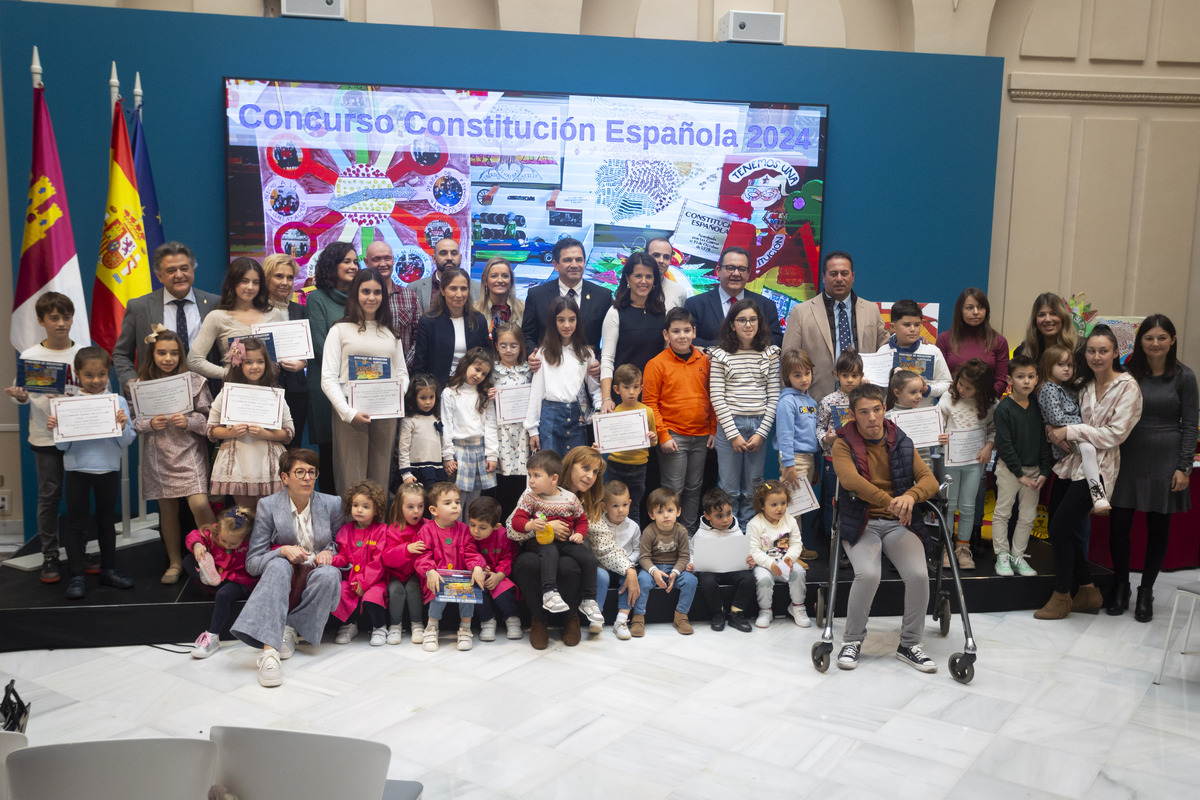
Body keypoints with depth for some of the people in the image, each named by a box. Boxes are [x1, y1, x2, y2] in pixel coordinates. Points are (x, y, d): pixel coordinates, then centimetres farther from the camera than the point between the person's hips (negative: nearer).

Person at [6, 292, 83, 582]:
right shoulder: (30, 356, 0)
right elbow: (24, 397, 2)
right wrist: (19, 396, -19)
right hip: (45, 437, -1)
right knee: (49, 496, 4)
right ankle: (49, 557, 13)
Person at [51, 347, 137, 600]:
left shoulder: (118, 402, -3)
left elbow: (126, 442, -4)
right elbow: (63, 445, -3)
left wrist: (123, 426, -23)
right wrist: (54, 429, -21)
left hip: (108, 469, 1)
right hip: (77, 469, -1)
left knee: (106, 520, 14)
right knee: (76, 522, 4)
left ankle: (108, 570, 25)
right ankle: (76, 576, 11)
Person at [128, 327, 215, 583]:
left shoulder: (194, 381, -1)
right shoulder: (139, 385, 3)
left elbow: (209, 418, 0)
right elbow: (134, 423, 4)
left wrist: (189, 421, -17)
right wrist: (150, 423, -14)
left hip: (189, 453, -2)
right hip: (158, 455, 2)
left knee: (199, 504, -16)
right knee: (167, 509, 11)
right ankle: (175, 563, 24)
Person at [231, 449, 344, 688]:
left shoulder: (332, 504, 2)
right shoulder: (268, 506, -1)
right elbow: (252, 562, -3)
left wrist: (329, 552, -8)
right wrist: (283, 551, -21)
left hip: (317, 578, 1)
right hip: (285, 579, -1)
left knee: (329, 573, -35)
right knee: (279, 565, -37)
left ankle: (290, 630, -20)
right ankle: (269, 650, -51)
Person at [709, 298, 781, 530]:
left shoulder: (770, 354, 6)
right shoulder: (721, 355, 1)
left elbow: (774, 396, 4)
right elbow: (717, 397, -3)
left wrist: (762, 432, -4)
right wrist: (734, 433, -8)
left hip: (760, 425, 2)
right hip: (729, 425, -2)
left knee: (752, 490, 7)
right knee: (729, 489, 3)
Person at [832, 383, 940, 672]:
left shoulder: (901, 443, 10)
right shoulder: (844, 444, -1)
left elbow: (929, 480, 2)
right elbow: (850, 479, -20)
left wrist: (911, 496, -22)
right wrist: (889, 502, -29)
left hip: (899, 524, 3)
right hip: (861, 524, -3)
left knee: (919, 575, -23)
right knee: (868, 573, -30)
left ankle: (909, 644, 0)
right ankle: (852, 640, -5)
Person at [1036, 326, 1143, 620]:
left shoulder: (1127, 386, -7)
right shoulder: (1084, 384, 12)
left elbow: (1115, 433, -15)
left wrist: (1070, 431, -15)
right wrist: (1054, 429, 2)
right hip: (1071, 462, 7)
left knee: (1060, 527, -10)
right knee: (1059, 528, 6)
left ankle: (1062, 596, 6)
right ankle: (1088, 591, 21)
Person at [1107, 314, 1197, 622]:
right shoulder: (1128, 374, 2)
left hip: (1164, 462, -1)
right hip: (1129, 458, 1)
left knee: (1158, 529, 8)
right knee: (1118, 525, 2)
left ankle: (1146, 591, 24)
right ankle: (1121, 586, 23)